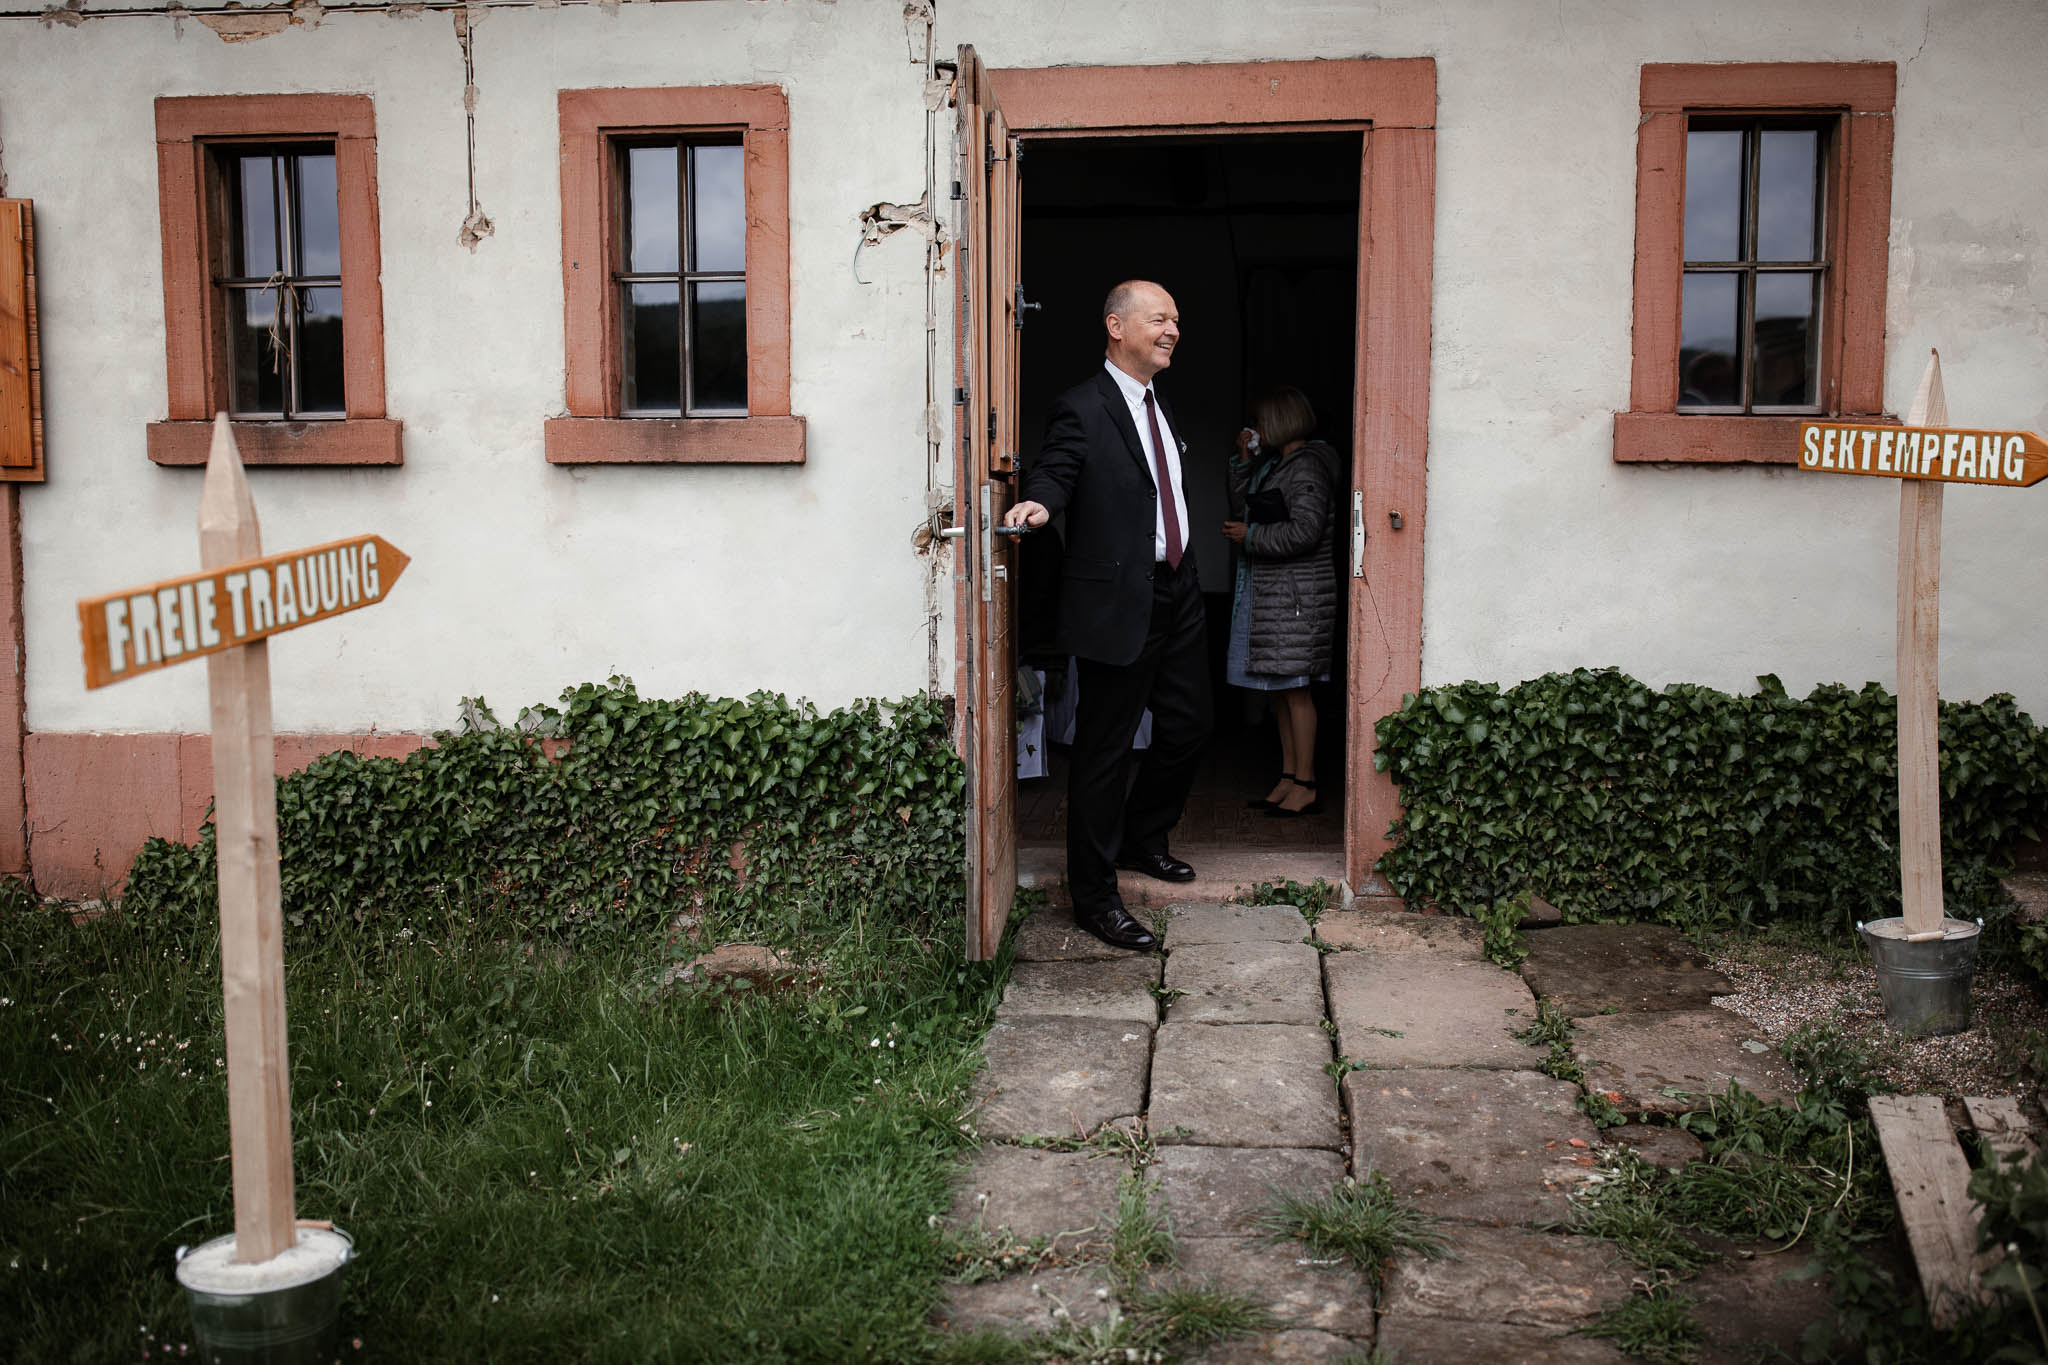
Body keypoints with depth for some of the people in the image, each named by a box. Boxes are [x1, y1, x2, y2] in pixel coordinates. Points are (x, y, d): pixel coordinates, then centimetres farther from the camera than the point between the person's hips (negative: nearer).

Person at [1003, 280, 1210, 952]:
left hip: (1176, 592, 9)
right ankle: (1095, 897, 9)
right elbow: (1053, 470, -22)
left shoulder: (1158, 405, 17)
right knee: (1104, 751, -1)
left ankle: (1141, 839, 41)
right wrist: (1037, 503, -44)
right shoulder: (1083, 409, -10)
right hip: (1119, 601, -9)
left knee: (1188, 726, 18)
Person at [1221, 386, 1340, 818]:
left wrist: (1250, 536, -12)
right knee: (1280, 689, 11)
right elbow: (1242, 506, 24)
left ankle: (1306, 787, -4)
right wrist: (1244, 462, 13)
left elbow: (1305, 531, -22)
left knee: (1294, 688, -8)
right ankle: (1288, 778, 18)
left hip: (1296, 595, -10)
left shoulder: (1306, 467, -13)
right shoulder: (1275, 465, 17)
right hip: (1267, 590, 10)